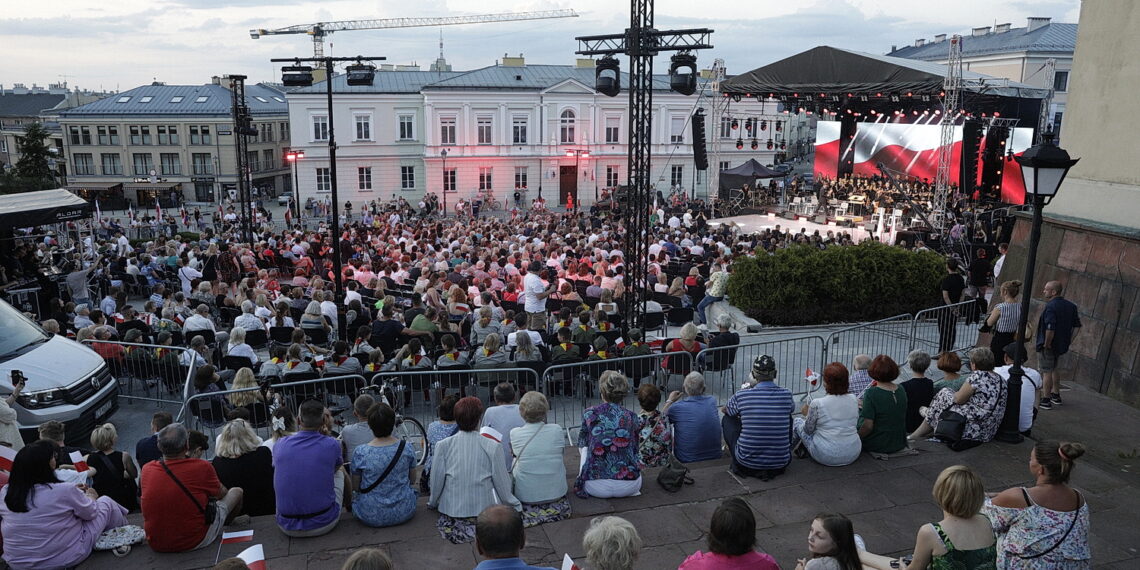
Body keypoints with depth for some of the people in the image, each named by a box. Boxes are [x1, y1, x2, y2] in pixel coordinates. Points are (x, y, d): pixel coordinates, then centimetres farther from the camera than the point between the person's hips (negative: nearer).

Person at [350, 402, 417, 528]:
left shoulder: (360, 452, -17)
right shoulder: (407, 449, -11)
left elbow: (355, 487, -3)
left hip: (371, 517, -1)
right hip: (404, 513, 1)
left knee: (354, 495, 29)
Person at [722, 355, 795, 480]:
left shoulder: (741, 396, -11)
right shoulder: (786, 394, -6)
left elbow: (725, 410, 14)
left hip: (747, 462, -2)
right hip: (781, 463, 2)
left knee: (727, 419, 20)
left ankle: (738, 465, 20)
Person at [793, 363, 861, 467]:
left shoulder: (817, 404, -18)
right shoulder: (854, 399, -4)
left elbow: (808, 430, -4)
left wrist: (807, 414, 17)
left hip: (826, 457, -5)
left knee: (797, 421, 17)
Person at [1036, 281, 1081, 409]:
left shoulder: (1051, 307, -21)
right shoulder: (1070, 306, 6)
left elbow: (1050, 329, -30)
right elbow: (1077, 326, 9)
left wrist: (1047, 344, -18)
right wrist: (1069, 341, 11)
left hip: (1048, 346, -8)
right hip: (1061, 345, 9)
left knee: (1046, 372, 1)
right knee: (1053, 369, 24)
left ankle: (1046, 401, 6)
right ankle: (1056, 396, 33)